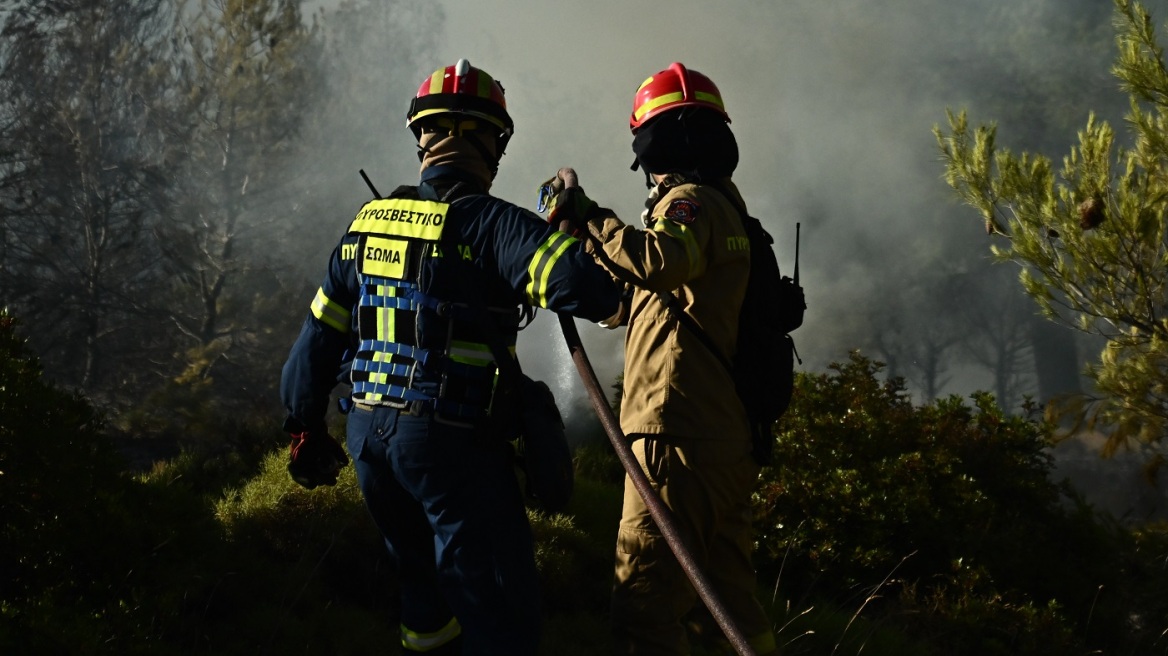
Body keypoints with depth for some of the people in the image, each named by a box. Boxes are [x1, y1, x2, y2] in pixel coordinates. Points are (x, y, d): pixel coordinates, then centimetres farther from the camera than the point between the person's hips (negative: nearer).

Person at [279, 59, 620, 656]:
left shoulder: (367, 225, 9)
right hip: (452, 445, -7)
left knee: (428, 587, 25)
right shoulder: (490, 225, -12)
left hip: (369, 438, 7)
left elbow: (318, 338, 15)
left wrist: (306, 429, 26)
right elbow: (592, 289, -25)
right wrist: (580, 222, -3)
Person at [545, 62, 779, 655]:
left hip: (682, 438, -11)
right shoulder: (726, 208, 25)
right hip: (731, 440, 11)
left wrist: (589, 216, -20)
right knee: (731, 603, 17)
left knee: (644, 607, -13)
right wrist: (580, 232, 20)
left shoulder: (691, 201, -6)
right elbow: (624, 301, 32)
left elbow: (659, 263, -31)